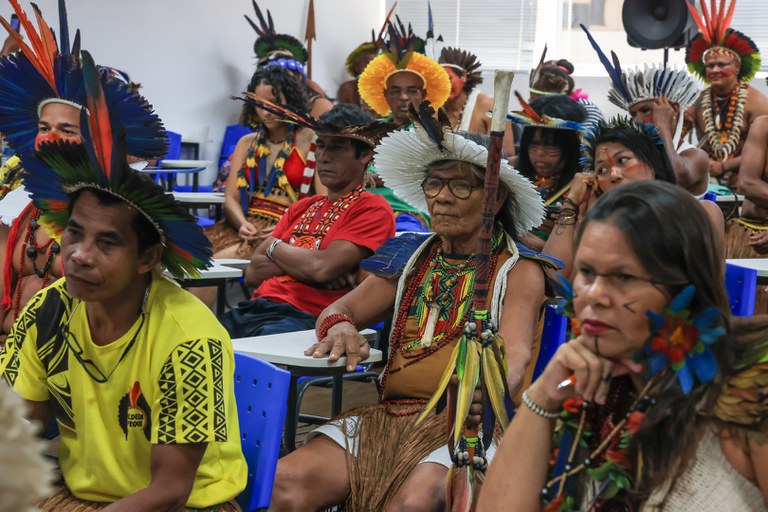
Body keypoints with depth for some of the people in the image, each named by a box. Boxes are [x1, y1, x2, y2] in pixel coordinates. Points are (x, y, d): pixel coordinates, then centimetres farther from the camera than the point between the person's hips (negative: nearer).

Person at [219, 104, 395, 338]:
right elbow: (253, 272, 13)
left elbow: (323, 267, -13)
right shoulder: (301, 208, 24)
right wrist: (304, 264, -5)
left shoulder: (373, 210, 3)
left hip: (305, 317, -7)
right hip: (252, 309, 7)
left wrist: (274, 246, 6)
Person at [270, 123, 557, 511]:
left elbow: (514, 356, -11)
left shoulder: (519, 271, 3)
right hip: (390, 414, 5)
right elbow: (339, 310, 17)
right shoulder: (412, 257, 18)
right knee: (289, 480, -20)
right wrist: (340, 327, -9)